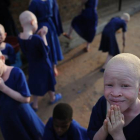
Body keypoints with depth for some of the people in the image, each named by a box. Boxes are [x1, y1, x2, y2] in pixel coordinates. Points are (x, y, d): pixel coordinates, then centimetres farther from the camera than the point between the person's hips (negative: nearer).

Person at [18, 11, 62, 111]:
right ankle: (53, 98, 48)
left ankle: (35, 105, 37)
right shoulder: (37, 38, -35)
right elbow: (46, 52, -21)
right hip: (43, 65, -5)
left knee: (36, 83, 23)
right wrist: (43, 36, -20)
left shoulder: (20, 37, -13)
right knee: (48, 81, 21)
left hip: (32, 65, 5)